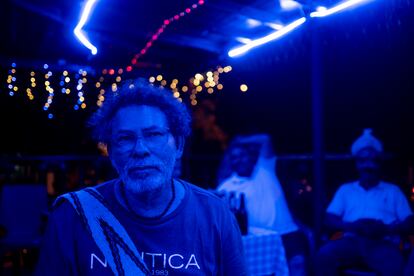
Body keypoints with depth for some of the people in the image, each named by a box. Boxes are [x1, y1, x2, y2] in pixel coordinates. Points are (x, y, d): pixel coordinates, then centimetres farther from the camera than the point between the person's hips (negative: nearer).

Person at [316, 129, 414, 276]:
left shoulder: (393, 191, 22)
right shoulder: (345, 190, 24)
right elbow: (330, 220, 12)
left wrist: (385, 229, -12)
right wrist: (354, 226, -9)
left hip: (383, 243, -1)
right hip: (352, 240, 1)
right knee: (324, 254, -32)